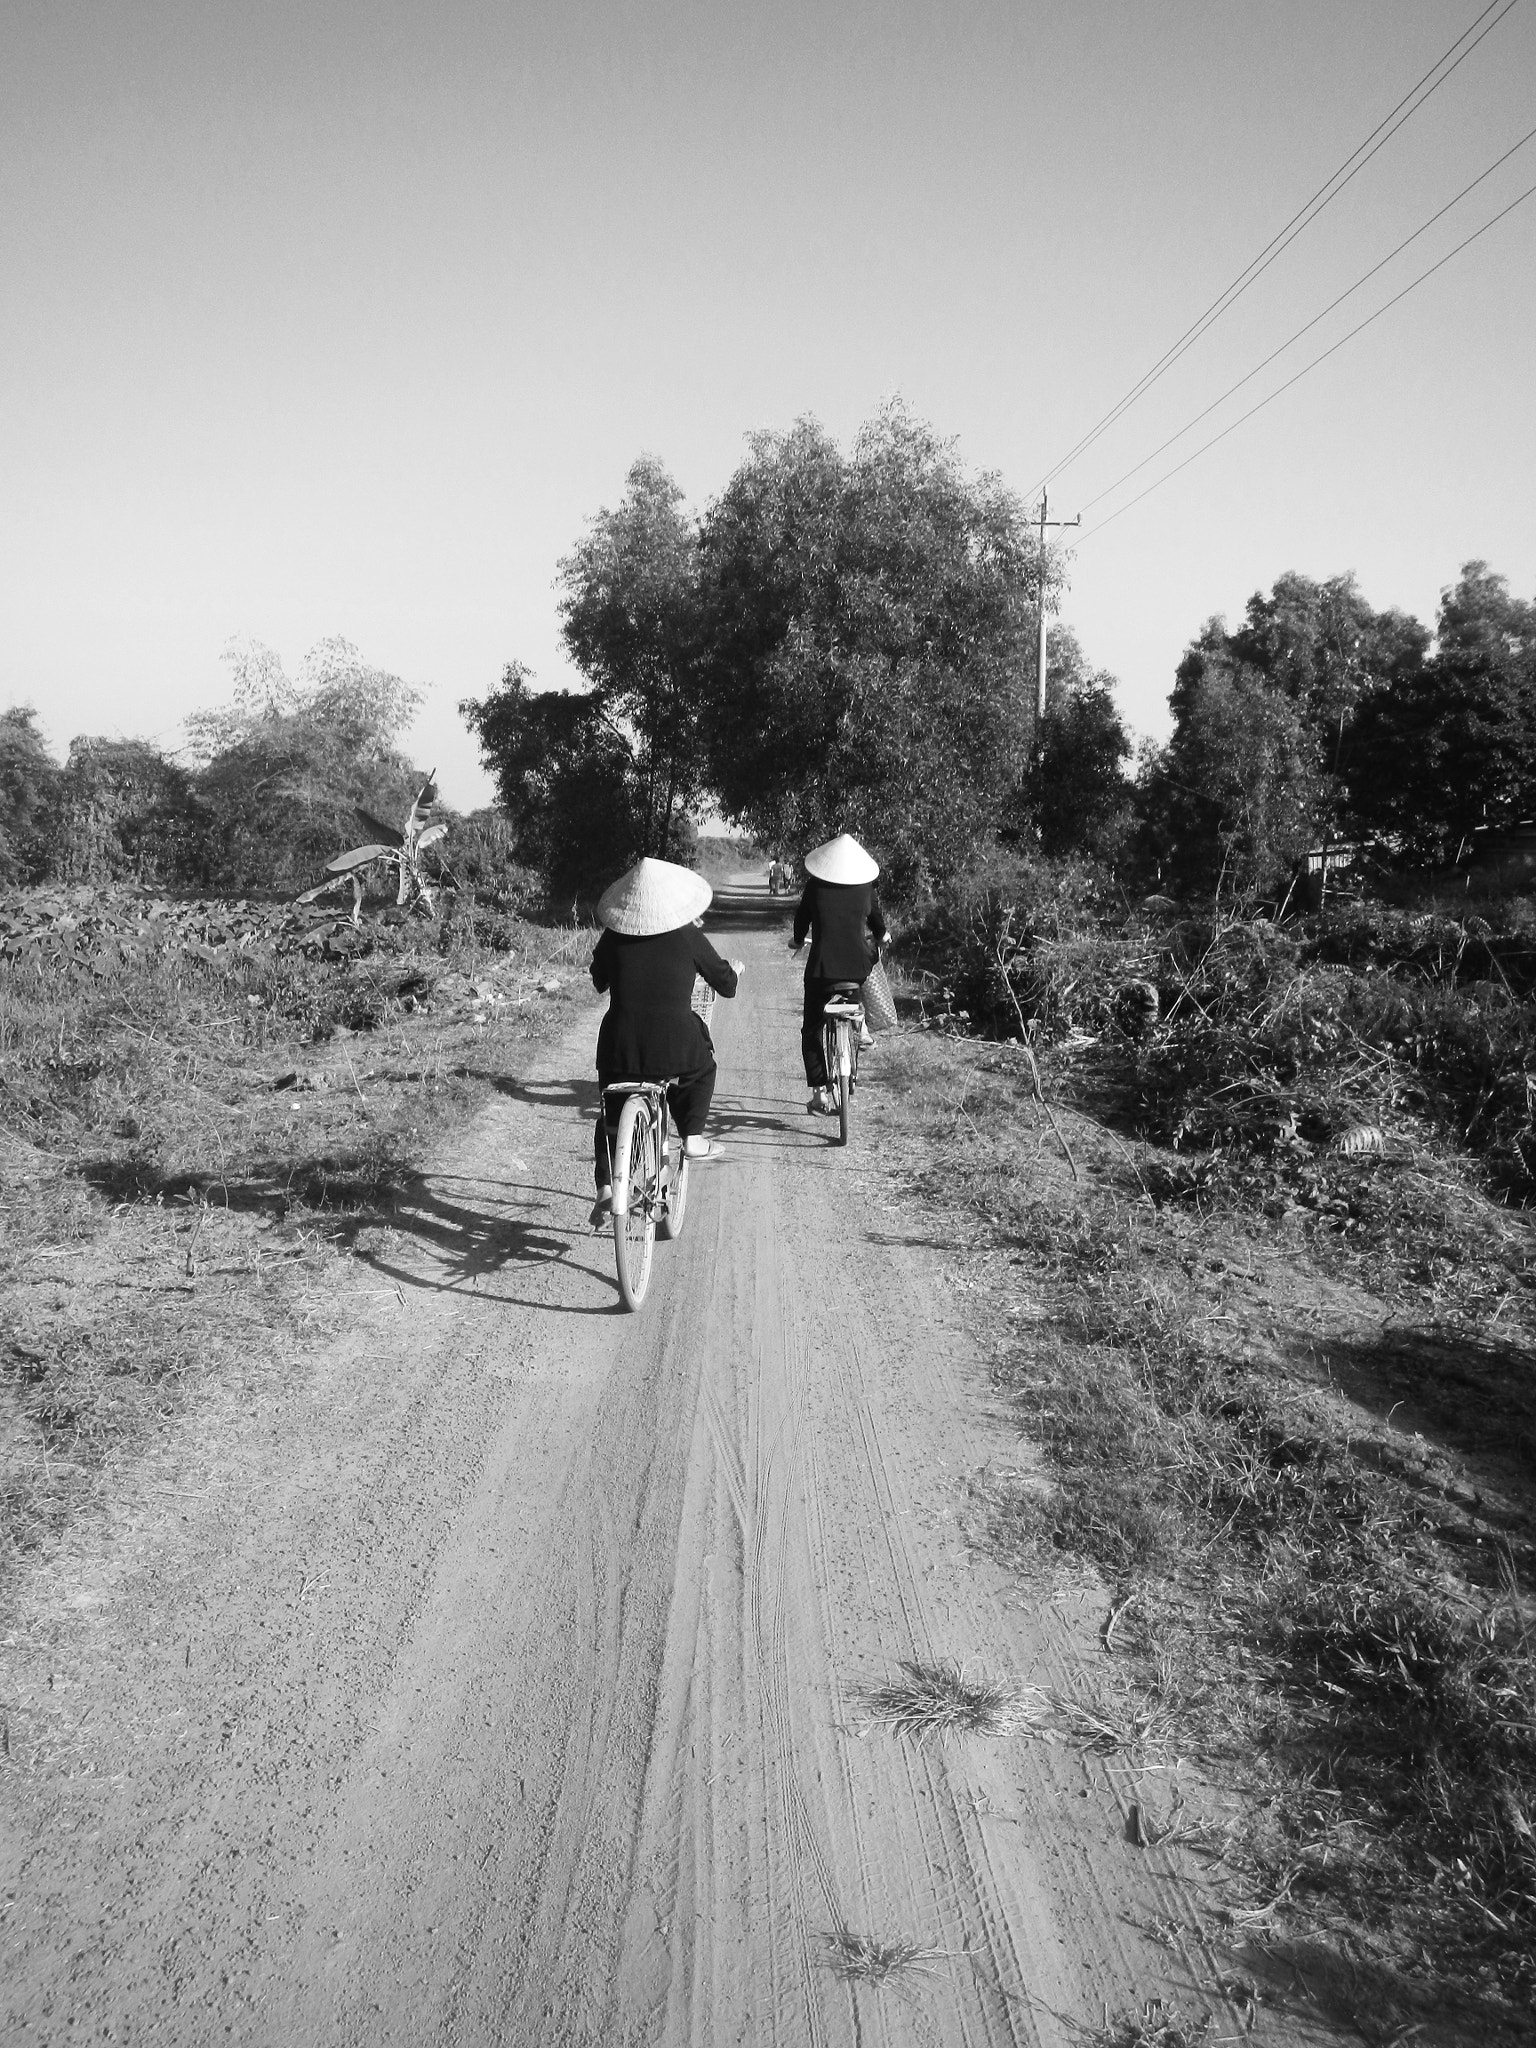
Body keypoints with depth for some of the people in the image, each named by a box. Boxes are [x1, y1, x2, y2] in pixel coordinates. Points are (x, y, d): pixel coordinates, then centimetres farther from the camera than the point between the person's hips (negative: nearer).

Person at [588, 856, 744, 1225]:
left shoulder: (613, 938, 4)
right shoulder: (688, 936, -1)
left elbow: (598, 982, 21)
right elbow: (726, 985, 9)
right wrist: (734, 970, 31)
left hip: (619, 1046, 2)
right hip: (675, 1045, -1)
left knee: (611, 1113, 20)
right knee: (702, 1069, 32)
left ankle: (605, 1188, 7)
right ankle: (692, 1136, 20)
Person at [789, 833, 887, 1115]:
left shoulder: (815, 887, -4)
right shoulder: (866, 888, 1)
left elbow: (801, 919, 8)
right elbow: (879, 925, 13)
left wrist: (797, 941, 30)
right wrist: (875, 941, 36)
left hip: (821, 968, -2)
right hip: (859, 966, 2)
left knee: (811, 1030, 9)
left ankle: (821, 1093, 0)